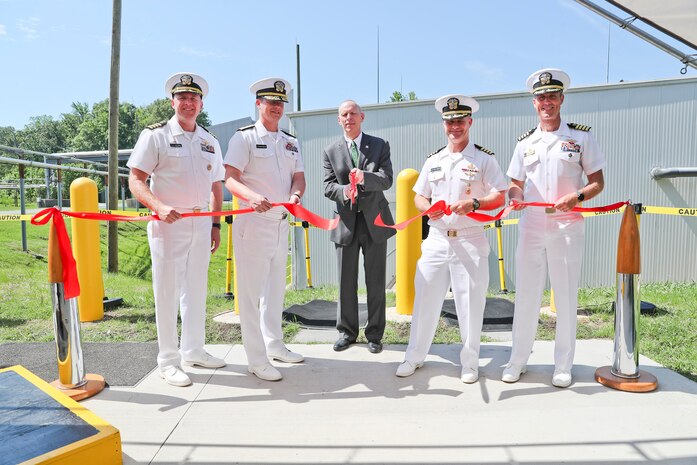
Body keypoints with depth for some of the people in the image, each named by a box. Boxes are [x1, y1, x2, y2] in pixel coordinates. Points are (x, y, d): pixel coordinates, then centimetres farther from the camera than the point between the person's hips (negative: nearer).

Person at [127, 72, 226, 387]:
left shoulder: (210, 142, 14)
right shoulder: (156, 135, -2)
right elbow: (136, 180, -7)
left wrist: (215, 224, 11)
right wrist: (160, 207, -24)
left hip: (201, 224, 5)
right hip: (168, 223, -5)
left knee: (196, 288, 13)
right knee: (167, 291, 0)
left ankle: (193, 350, 28)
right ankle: (168, 361, 13)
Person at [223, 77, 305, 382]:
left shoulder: (290, 141, 14)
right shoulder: (244, 137, -5)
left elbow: (298, 176, 8)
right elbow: (230, 177, -14)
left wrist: (295, 194, -15)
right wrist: (252, 196, -33)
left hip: (281, 223, 7)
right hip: (253, 222, -7)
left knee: (276, 287, 17)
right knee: (252, 291, -3)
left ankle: (274, 345, 33)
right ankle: (256, 359, 7)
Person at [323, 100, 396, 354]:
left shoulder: (380, 145, 5)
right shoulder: (330, 151, 7)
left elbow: (386, 179, -7)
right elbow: (328, 187, -1)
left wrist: (365, 177, -27)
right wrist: (343, 191, -23)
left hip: (374, 220, 0)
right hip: (346, 222, 1)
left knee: (375, 281, 5)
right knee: (346, 282, 7)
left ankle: (374, 334, 19)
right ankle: (347, 331, 23)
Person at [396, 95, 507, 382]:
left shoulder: (484, 159, 1)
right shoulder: (433, 160, 13)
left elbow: (500, 198, -4)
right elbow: (418, 197, 16)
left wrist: (473, 203, -23)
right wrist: (428, 208, -7)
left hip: (470, 241, -3)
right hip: (436, 239, 3)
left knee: (470, 302, 4)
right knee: (425, 298, 7)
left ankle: (470, 362, 22)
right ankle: (415, 356, 22)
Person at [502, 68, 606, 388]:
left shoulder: (580, 137, 3)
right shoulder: (525, 142, 11)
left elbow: (597, 182, 4)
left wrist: (578, 196, -17)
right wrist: (515, 196, -7)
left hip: (567, 227, -2)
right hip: (531, 227, 2)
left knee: (566, 298, 4)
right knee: (525, 296, 6)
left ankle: (563, 366, 19)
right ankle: (518, 361, 18)